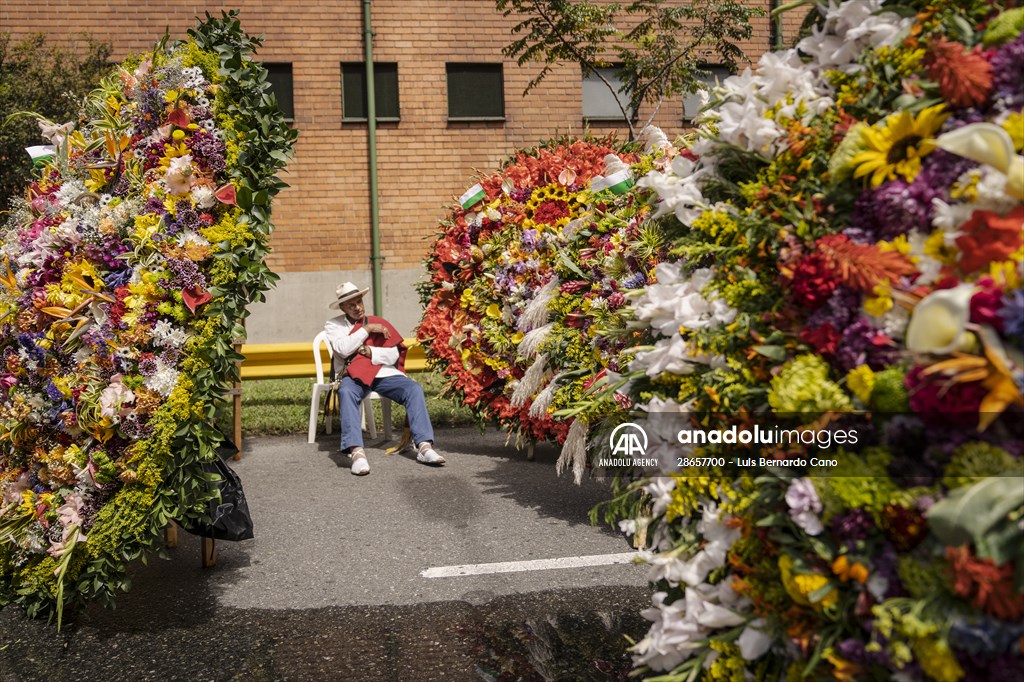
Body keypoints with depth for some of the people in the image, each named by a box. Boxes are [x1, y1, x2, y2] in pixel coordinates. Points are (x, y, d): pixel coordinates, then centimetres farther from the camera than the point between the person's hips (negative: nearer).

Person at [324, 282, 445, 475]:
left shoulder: (380, 323, 19)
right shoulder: (333, 325, 15)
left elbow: (394, 355, 7)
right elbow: (342, 349, -6)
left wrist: (369, 351, -7)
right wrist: (367, 329, -4)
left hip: (384, 374, 3)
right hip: (356, 375, -2)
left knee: (414, 389, -24)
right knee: (346, 392, -37)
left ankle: (424, 446, -31)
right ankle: (357, 452, -46)